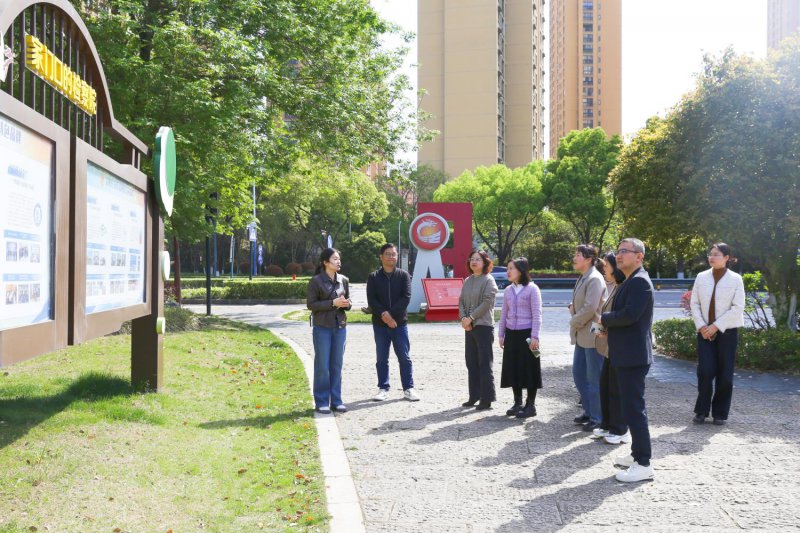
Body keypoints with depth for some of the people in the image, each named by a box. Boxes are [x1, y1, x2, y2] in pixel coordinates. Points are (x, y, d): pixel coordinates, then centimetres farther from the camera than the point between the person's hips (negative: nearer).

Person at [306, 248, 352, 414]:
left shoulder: (344, 280, 8)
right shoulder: (316, 281, -6)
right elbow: (311, 304, -9)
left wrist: (347, 304, -9)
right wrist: (333, 303, -17)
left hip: (340, 327, 4)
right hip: (322, 327, -4)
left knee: (337, 364, 8)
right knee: (322, 365, 0)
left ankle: (336, 400, 16)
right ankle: (322, 402, 9)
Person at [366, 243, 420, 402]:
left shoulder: (403, 275, 3)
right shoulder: (374, 277, 5)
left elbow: (406, 298, -7)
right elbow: (371, 300, -3)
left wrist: (390, 314, -15)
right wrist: (383, 314, -18)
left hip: (399, 323, -1)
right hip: (380, 324, 1)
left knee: (404, 357, 2)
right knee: (381, 358, 6)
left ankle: (408, 388, 9)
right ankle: (383, 388, 15)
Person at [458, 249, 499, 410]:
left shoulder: (488, 280, -6)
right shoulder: (467, 281, 14)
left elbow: (487, 302, -14)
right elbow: (461, 301, 10)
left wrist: (471, 318, -15)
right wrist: (463, 318, -7)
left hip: (484, 326, -7)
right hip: (469, 326, 7)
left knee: (484, 363, -3)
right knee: (471, 362, 11)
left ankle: (487, 398, 2)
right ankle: (474, 396, 20)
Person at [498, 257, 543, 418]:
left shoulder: (532, 289, -7)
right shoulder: (508, 290, 9)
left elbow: (537, 314, -10)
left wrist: (534, 336, -15)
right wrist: (501, 334, 11)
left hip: (526, 334, -6)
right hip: (511, 334, 6)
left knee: (529, 369, 0)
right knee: (513, 368, 9)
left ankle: (530, 405, 8)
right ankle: (518, 402, 20)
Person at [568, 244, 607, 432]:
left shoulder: (594, 279, -15)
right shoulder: (582, 278, 14)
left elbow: (590, 307, -22)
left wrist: (574, 323, -11)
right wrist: (572, 306, 4)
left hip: (592, 336, -10)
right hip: (581, 335, 10)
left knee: (594, 379, 0)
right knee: (579, 374, 15)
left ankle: (597, 418, 10)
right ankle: (589, 411, 27)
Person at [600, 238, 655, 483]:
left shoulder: (640, 281, -16)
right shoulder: (629, 282, 17)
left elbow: (630, 314, -26)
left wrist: (604, 318, -11)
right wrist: (608, 327, 3)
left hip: (633, 356, -11)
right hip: (626, 355, 11)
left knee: (634, 408, -7)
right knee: (632, 406, 17)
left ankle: (643, 464, -2)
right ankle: (637, 453, 28)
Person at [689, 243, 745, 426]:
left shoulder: (735, 279, -4)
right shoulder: (701, 277, 4)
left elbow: (738, 308, -9)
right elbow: (694, 304, 5)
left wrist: (716, 326, -13)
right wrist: (701, 326, -7)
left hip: (727, 332, -1)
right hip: (705, 332, 2)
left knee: (725, 374, 3)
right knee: (705, 371, -6)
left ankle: (720, 413, 16)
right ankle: (701, 410, 9)